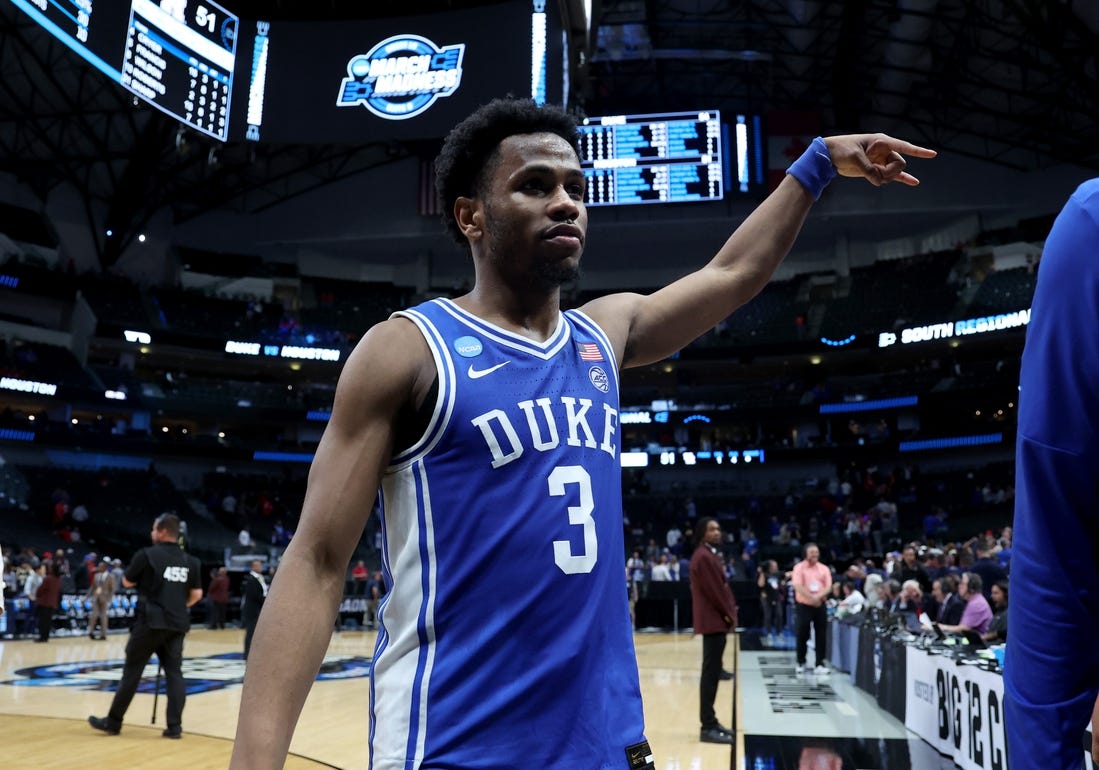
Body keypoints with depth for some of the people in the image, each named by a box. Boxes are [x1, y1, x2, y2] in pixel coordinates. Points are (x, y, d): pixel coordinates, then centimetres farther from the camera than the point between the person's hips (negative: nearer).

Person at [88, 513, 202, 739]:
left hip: (151, 621, -4)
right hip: (177, 624, 4)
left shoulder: (147, 555, -8)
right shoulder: (190, 561, 5)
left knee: (132, 671, 7)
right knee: (174, 672, 5)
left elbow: (127, 582, 4)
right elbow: (197, 594, 7)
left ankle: (113, 721, 17)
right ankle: (175, 726, 3)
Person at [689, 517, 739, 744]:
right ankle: (707, 727, -4)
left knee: (713, 672, 14)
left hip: (717, 619, 11)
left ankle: (711, 721, 22)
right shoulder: (703, 557, -16)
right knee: (711, 673, -8)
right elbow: (714, 591, -19)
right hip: (713, 620, -11)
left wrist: (730, 611, 7)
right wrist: (729, 614, -10)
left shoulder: (712, 555, 18)